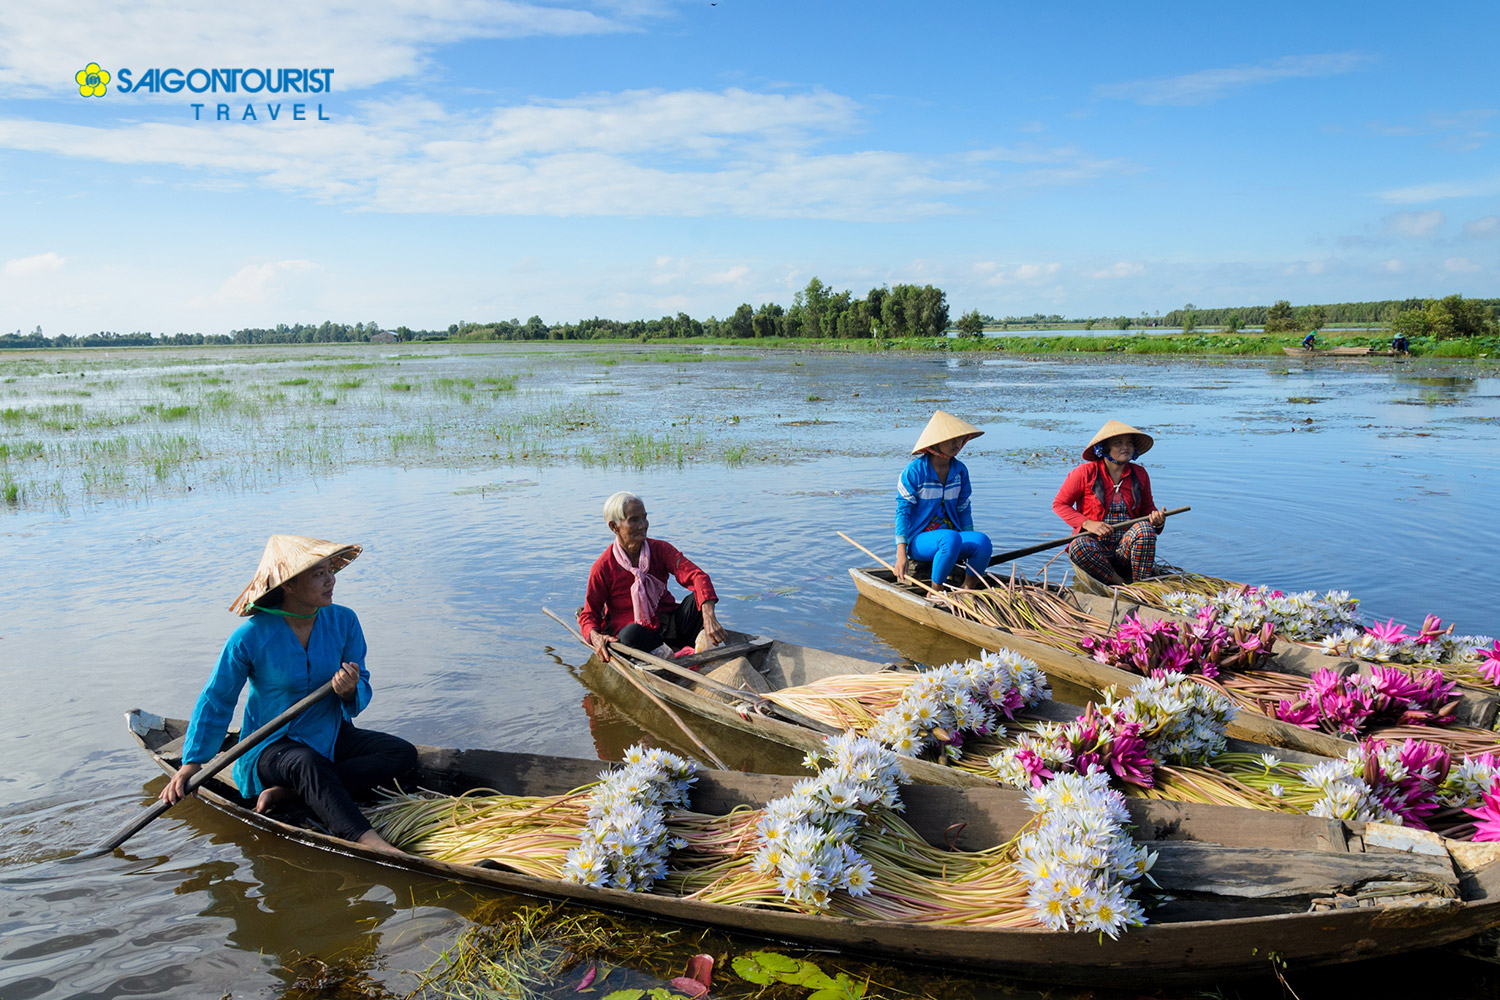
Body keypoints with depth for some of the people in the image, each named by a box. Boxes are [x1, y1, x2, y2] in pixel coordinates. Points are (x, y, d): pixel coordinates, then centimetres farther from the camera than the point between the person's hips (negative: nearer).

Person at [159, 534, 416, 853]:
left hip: (331, 736, 4)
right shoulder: (251, 637, -16)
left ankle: (285, 792, -24)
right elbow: (215, 700, -4)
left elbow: (362, 693, -1)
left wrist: (351, 691, -25)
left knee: (403, 754, -19)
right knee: (308, 764, -38)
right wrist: (192, 762, -9)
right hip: (271, 746, -4)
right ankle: (372, 844, -52)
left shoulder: (343, 621, -6)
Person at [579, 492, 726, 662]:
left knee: (698, 598, -21)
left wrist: (709, 618, -40)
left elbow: (696, 576, -21)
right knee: (630, 635, -38)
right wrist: (595, 637, -27)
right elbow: (589, 614, -1)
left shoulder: (660, 549, -5)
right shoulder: (602, 568, -11)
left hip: (668, 624, 3)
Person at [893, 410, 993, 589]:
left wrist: (969, 545, 6)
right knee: (951, 538, -37)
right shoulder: (914, 471, -11)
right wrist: (901, 554, -20)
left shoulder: (960, 470, 5)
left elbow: (964, 510, 14)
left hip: (950, 536, 5)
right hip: (918, 539, -5)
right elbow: (902, 511, -11)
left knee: (982, 541, -26)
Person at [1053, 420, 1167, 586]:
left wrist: (1157, 519, -7)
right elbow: (1059, 504, -1)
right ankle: (1121, 584, -22)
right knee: (1078, 547, -36)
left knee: (1145, 528, -29)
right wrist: (1088, 523, -14)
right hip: (1096, 544, -2)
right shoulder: (1086, 473, -5)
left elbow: (1147, 508, 19)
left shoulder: (1139, 474, 7)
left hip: (1126, 547, 3)